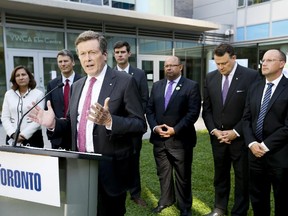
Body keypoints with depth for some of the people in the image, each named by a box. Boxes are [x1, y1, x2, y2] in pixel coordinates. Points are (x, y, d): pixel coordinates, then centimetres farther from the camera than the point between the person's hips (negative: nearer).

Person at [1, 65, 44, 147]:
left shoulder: (38, 94, -2)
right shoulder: (8, 94, 9)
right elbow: (5, 117, 5)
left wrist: (24, 134, -14)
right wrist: (13, 134, -9)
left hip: (32, 137, -3)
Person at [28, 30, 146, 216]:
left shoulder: (125, 81, -10)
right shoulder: (77, 85, 11)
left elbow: (140, 124, -14)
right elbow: (73, 122, 15)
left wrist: (110, 121, -30)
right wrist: (54, 123, -5)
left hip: (110, 169, -5)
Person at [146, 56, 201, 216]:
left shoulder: (191, 86, -5)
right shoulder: (157, 86, 11)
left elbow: (193, 112, -12)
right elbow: (150, 109, 9)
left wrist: (175, 130, -17)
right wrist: (155, 127, -8)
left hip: (180, 140, -4)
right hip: (159, 138, 4)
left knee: (183, 176, 10)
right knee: (163, 173, 17)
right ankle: (166, 200, 37)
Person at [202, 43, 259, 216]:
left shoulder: (251, 76, -10)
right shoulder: (210, 77, 3)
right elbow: (207, 109, 7)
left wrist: (235, 132, -13)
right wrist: (214, 130, -6)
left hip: (241, 137, -4)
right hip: (218, 136, 4)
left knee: (242, 177, 10)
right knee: (220, 175, 16)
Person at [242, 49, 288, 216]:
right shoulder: (255, 88, 10)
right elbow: (246, 119, 7)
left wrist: (266, 145, -15)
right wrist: (251, 143, -7)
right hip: (255, 152, 5)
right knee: (257, 198, 17)